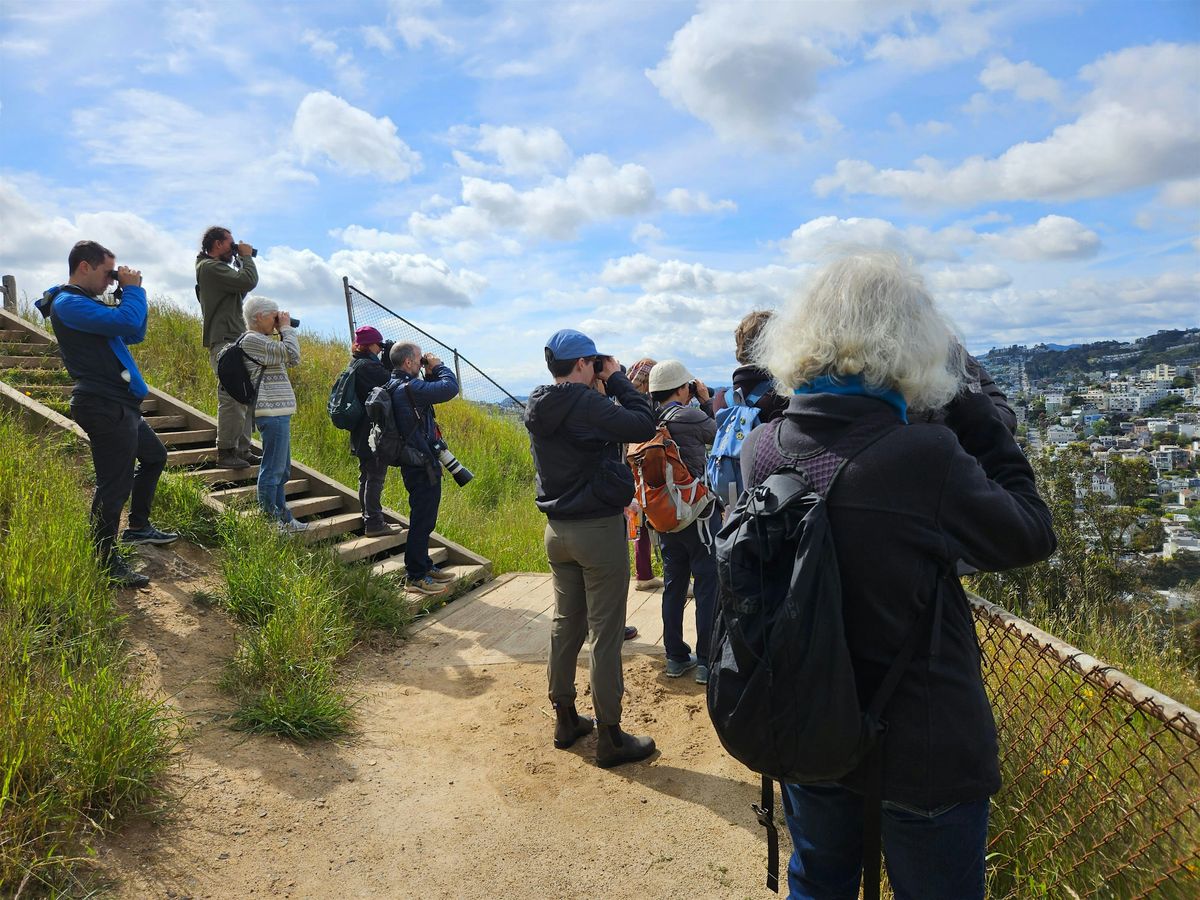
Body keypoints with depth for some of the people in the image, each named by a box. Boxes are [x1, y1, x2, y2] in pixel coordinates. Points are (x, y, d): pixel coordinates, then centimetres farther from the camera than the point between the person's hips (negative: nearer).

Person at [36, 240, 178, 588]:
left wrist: (129, 292, 9)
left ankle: (138, 527, 37)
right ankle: (107, 564, 3)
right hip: (106, 408, -11)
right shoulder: (69, 304, -14)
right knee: (114, 486, -6)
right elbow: (129, 323, -27)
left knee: (154, 456, 26)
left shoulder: (87, 304, 19)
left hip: (120, 406, 11)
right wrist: (133, 289, -10)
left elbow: (135, 335, 19)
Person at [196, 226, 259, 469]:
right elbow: (248, 282, -17)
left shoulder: (218, 268, 24)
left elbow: (240, 292, 24)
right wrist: (246, 257, -3)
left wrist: (241, 262, 19)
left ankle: (242, 450, 14)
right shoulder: (210, 267, -8)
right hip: (225, 341, -11)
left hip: (235, 341, 11)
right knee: (232, 398, -13)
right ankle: (226, 452, -9)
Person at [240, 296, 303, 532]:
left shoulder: (261, 341, 19)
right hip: (272, 413, -11)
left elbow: (290, 361, 22)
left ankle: (282, 519, 25)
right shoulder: (252, 340, -12)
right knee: (272, 470, -6)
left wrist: (284, 332, 14)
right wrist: (287, 328, -4)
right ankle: (269, 519, 0)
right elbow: (292, 355, -19)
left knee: (282, 469, 16)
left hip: (278, 412, 11)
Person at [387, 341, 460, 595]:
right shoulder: (409, 388, -21)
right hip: (423, 466, -11)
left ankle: (424, 565, 32)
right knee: (422, 520, -1)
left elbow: (431, 392, 21)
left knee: (424, 519, 20)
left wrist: (430, 375, 7)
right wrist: (438, 367, -7)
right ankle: (415, 576, 8)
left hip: (418, 462, 11)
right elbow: (450, 388, -22)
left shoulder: (395, 386, 11)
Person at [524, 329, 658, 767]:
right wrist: (616, 379, -11)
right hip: (598, 530, -8)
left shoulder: (538, 407, 5)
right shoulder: (585, 402, -20)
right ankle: (610, 738, 12)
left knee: (565, 625, 18)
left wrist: (606, 385, 7)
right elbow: (643, 426, -23)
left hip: (557, 530, 8)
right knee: (605, 634, 2)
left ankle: (565, 719, 31)